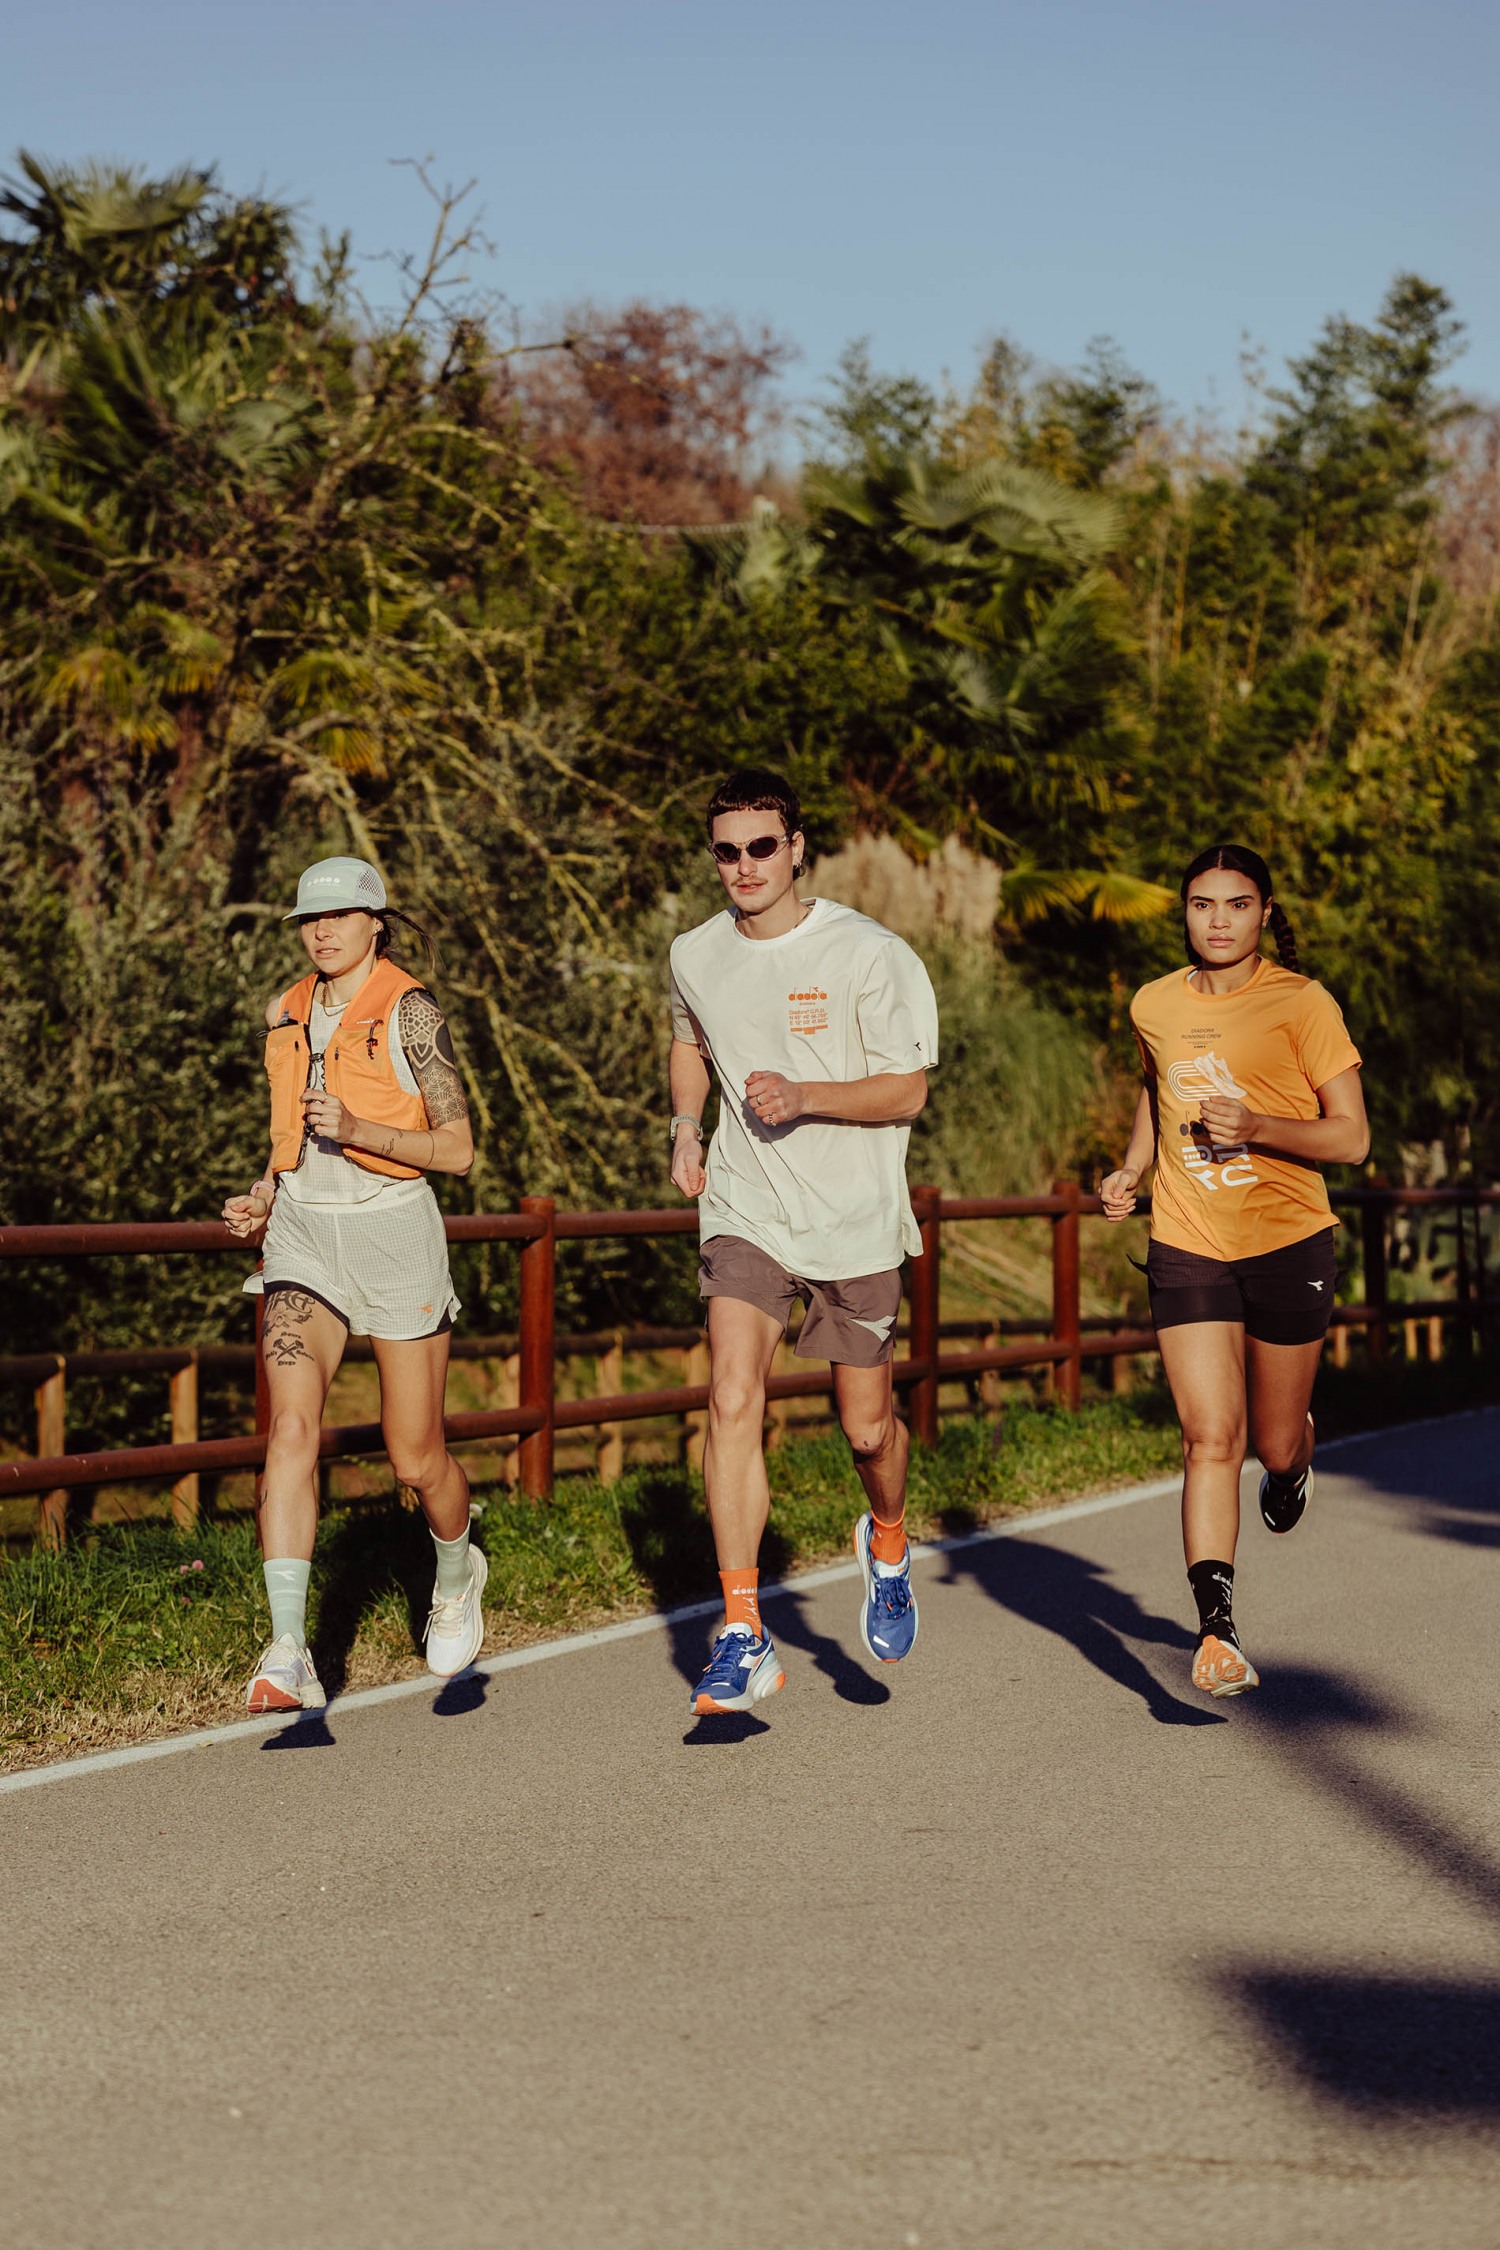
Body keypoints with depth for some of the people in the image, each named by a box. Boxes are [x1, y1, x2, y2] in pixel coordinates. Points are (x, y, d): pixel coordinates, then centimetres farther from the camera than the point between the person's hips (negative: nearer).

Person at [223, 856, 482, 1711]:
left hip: (395, 1232, -4)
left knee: (417, 1457, 6)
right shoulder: (288, 1015, 9)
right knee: (291, 1428, -17)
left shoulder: (411, 1012, -9)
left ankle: (457, 1575, 41)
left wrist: (359, 1130, -23)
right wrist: (263, 1198, 6)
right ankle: (290, 1655, -23)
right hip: (305, 1238, 4)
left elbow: (459, 1149, -10)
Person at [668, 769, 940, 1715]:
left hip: (856, 1220, -2)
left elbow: (907, 1089, -10)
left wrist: (804, 1096, -25)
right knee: (733, 1402, -15)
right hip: (745, 1211, 2)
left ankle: (887, 1542, 43)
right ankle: (744, 1638, -13)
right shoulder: (695, 956, 3)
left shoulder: (870, 955, -11)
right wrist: (686, 1126, 8)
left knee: (867, 1426, 7)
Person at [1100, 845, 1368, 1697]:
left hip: (1289, 1243, -2)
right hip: (1188, 1246, 2)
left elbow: (1352, 1138, -8)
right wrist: (1133, 1169, 10)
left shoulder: (1302, 1003, -8)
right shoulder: (1154, 1006, 6)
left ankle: (1294, 1458, 49)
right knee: (1210, 1440, -10)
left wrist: (1258, 1128, -24)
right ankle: (1218, 1632, -11)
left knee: (1275, 1441, 10)